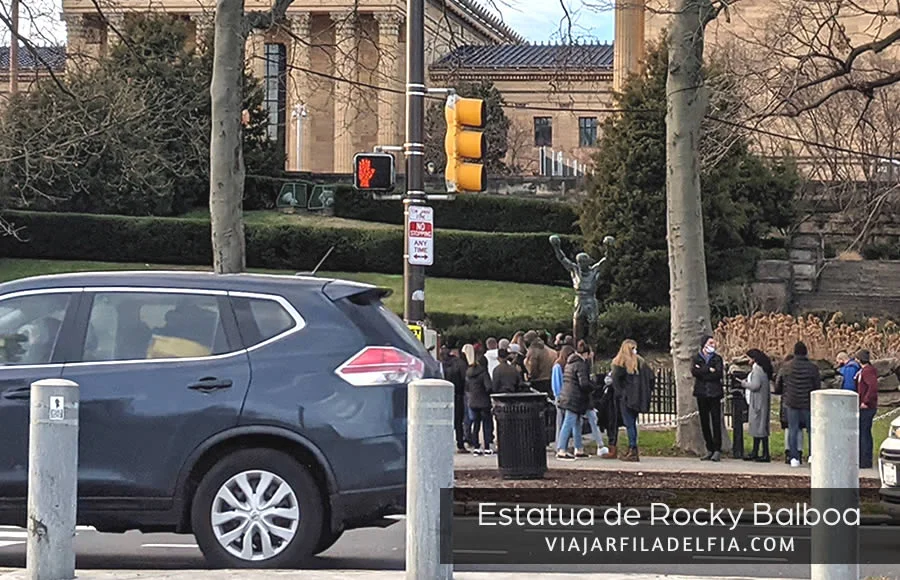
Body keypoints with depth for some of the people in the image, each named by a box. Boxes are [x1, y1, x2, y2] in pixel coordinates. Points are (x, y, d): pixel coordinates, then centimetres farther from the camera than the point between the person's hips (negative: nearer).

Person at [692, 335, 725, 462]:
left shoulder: (717, 359, 7)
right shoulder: (697, 358, 11)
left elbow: (718, 374, -8)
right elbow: (694, 371, -7)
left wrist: (702, 371, -8)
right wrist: (709, 370, -13)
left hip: (714, 393, -2)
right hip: (702, 394, 2)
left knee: (716, 421, -8)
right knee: (704, 422, 4)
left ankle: (717, 450, -8)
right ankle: (709, 450, 11)